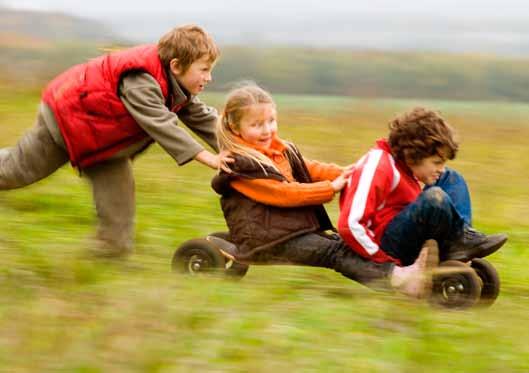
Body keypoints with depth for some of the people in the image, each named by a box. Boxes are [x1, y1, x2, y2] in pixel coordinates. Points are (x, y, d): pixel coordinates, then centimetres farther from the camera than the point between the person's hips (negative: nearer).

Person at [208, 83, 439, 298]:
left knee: (347, 245, -16)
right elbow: (281, 193, -13)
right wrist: (331, 188, -13)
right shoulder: (238, 164, -7)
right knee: (334, 252, -28)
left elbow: (312, 169, 10)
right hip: (267, 240, -8)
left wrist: (347, 174, -10)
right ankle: (396, 278, -48)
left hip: (300, 231, 8)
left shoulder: (283, 151, 21)